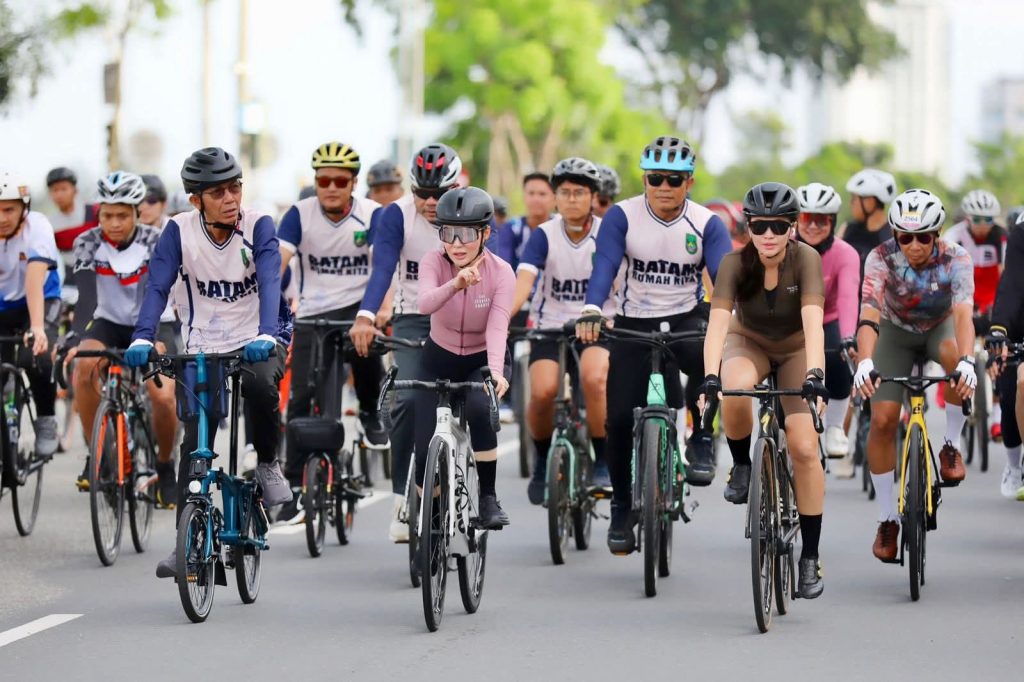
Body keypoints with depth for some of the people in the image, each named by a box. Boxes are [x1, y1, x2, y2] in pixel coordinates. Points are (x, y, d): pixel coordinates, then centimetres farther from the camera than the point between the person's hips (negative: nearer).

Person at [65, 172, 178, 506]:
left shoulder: (155, 241, -17)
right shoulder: (87, 243, -14)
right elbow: (86, 298, -24)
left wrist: (155, 339, -41)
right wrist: (77, 341, -40)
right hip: (108, 324, 1)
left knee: (164, 397, -23)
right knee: (83, 368, -31)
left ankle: (165, 465, 7)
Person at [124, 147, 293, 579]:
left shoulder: (258, 227, -13)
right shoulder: (179, 231, -10)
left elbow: (270, 282, -26)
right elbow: (157, 286, -18)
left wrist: (266, 334, -43)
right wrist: (143, 338, -35)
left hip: (258, 343, -2)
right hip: (204, 348, 2)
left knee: (260, 385, -35)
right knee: (194, 446, -4)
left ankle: (267, 463, -8)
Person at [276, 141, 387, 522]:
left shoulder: (372, 215, -6)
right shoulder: (300, 215, -6)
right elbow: (276, 261, -17)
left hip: (358, 305, 0)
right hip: (313, 314, 1)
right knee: (301, 399, -6)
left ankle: (371, 413, 1)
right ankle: (294, 487, 1)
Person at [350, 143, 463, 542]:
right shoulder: (397, 216, -13)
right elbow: (382, 268, -25)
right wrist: (366, 316, -42)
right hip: (413, 319, -1)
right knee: (409, 398, -22)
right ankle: (401, 495, -14)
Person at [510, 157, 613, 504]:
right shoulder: (544, 235, -6)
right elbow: (523, 282, -19)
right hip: (550, 326, 1)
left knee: (594, 379, -32)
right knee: (542, 391, -24)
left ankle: (603, 463, -14)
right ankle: (543, 460, 6)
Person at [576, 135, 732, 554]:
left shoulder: (707, 224, -6)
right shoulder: (622, 217, -8)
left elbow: (724, 275, -18)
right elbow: (604, 266, -21)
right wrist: (591, 314, -39)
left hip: (686, 319, 0)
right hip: (633, 323, 0)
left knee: (708, 355, -36)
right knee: (620, 418, -8)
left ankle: (700, 439, -12)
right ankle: (621, 509, 12)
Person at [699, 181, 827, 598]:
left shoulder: (806, 260, -27)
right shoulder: (735, 264, -24)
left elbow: (813, 322, -38)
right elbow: (718, 322, -34)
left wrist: (815, 374, -53)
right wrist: (710, 376, -49)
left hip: (795, 349, 0)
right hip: (749, 342, 0)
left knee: (804, 447, -15)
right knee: (735, 390, -37)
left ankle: (810, 557, -5)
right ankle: (741, 467, -8)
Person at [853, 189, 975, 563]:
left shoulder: (955, 259, -29)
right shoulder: (881, 258, -29)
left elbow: (963, 313, -42)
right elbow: (868, 313, -41)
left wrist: (967, 361, -60)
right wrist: (865, 362, -59)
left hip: (941, 326, -1)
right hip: (896, 331, 1)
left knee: (955, 357, -37)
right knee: (882, 419, -16)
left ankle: (951, 446, -15)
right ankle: (887, 519, -1)